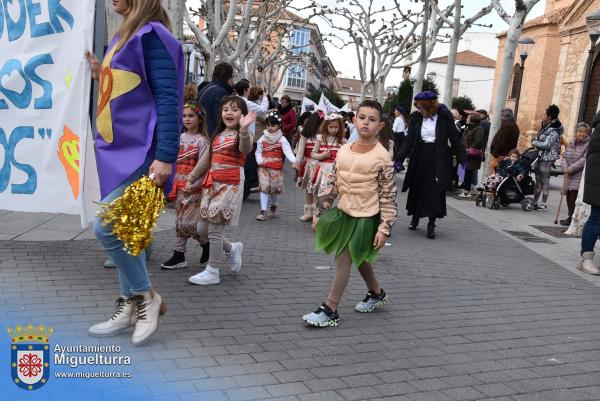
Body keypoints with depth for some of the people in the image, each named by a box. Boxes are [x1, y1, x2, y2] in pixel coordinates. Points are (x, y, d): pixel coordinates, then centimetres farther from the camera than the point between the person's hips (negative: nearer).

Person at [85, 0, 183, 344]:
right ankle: (130, 306, 21)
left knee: (106, 226, -13)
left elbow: (167, 99, -18)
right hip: (117, 149, 10)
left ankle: (147, 297, 6)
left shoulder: (152, 36, -11)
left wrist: (165, 156, -25)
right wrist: (103, 76, 12)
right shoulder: (123, 36, 17)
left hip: (138, 153, -9)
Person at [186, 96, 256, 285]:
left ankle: (212, 272, 6)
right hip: (212, 185, 8)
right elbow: (206, 160, 23)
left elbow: (246, 148, -32)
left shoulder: (241, 134, -7)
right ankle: (232, 249, 31)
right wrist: (191, 179, 27)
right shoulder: (218, 135, 15)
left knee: (214, 229, -6)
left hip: (230, 185, -8)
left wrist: (244, 128, -49)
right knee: (202, 229, 11)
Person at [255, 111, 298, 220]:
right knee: (264, 187, -7)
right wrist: (260, 161, -10)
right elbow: (258, 152, 9)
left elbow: (288, 151, -14)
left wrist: (294, 161, -30)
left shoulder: (282, 139, -3)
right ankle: (264, 211, -7)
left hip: (277, 167, -1)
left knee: (275, 188, 10)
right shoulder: (262, 139, 4)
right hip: (264, 167, 1)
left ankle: (273, 206, 36)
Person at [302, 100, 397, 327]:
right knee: (358, 258, 21)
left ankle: (330, 310, 3)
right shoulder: (344, 150, 2)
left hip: (366, 216, -6)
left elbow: (388, 195, -12)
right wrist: (321, 212, 8)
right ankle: (376, 293, 44)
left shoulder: (381, 157, -13)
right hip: (344, 212, 7)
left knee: (344, 260, -6)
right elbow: (332, 184, 9)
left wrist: (384, 227, -16)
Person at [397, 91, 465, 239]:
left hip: (439, 159, -3)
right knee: (417, 188, 12)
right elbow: (409, 140, -2)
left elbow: (454, 138, -5)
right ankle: (415, 217, 30)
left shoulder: (444, 116, -7)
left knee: (435, 190, -2)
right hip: (420, 158, 3)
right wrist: (400, 159, -10)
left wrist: (461, 159, -7)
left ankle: (431, 224, 6)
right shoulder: (416, 117, 0)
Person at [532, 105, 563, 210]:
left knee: (545, 181, -4)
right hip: (541, 157, 10)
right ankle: (535, 201, 20)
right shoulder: (546, 128, 14)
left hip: (547, 158, -10)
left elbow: (547, 144, -22)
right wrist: (535, 141, 6)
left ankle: (543, 204, 1)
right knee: (538, 180, 13)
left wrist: (534, 142, -10)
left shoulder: (553, 131, -15)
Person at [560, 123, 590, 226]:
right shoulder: (571, 143, 12)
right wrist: (565, 168, -9)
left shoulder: (589, 144, -10)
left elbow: (584, 160, -18)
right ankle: (570, 217, 22)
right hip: (569, 177, 7)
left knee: (574, 197, -8)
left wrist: (570, 169, -17)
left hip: (580, 177, -6)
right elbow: (565, 156, 9)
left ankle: (573, 218, -1)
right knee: (569, 196, 10)